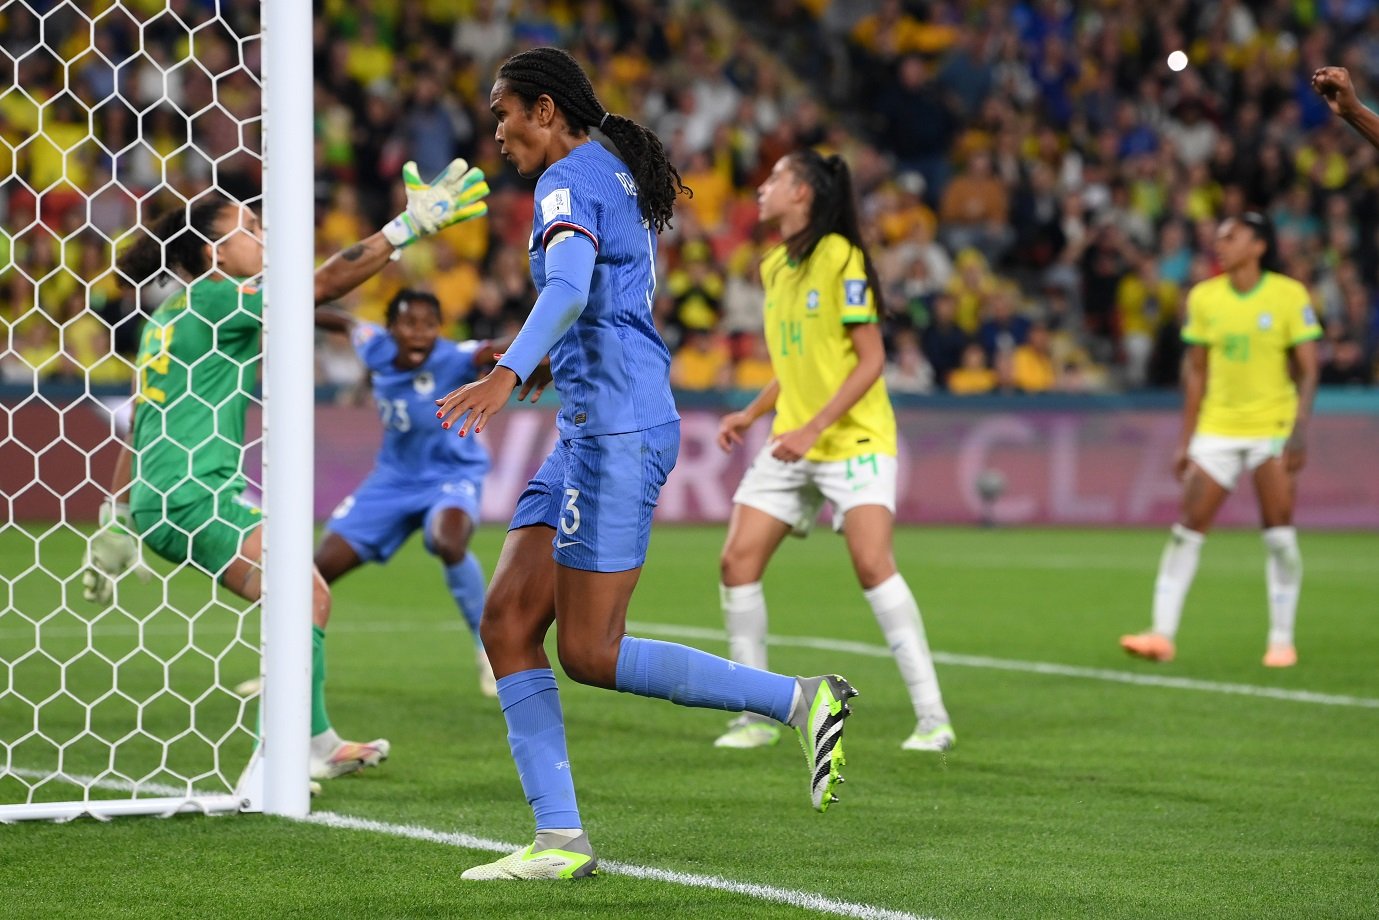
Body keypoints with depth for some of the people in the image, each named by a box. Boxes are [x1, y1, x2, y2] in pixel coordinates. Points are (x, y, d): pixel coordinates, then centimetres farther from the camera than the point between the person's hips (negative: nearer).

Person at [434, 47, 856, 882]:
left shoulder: (571, 179, -10)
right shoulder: (615, 175, 20)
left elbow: (569, 289, -29)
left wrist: (509, 374, -43)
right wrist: (541, 363, 45)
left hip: (617, 431, -10)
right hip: (594, 434, 10)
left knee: (588, 654, -8)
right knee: (507, 623, 3)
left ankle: (802, 701, -3)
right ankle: (561, 841, -1)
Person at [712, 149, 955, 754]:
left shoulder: (841, 258, -11)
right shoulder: (774, 267, 12)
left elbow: (870, 360, -14)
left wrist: (814, 427, -20)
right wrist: (751, 414, 9)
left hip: (854, 439, -8)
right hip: (793, 443, 8)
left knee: (871, 564, -22)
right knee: (737, 561, -4)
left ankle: (932, 718, -17)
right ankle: (757, 715, 7)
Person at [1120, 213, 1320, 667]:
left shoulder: (1289, 295, -6)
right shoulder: (1203, 298, 4)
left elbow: (1307, 371, -6)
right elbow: (1196, 371, 10)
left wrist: (1299, 432, -16)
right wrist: (1186, 440, 8)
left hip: (1273, 426, -3)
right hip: (1217, 428, 3)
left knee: (1279, 535, -5)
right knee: (1186, 531, -4)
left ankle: (1281, 639, 5)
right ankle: (1162, 634, -2)